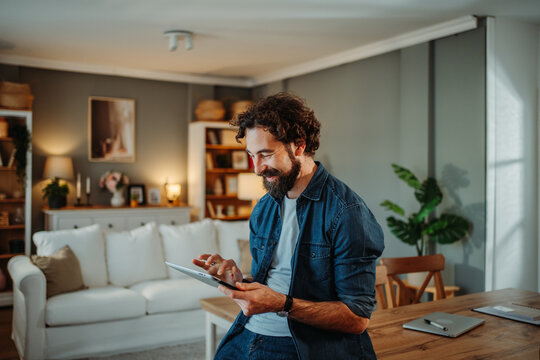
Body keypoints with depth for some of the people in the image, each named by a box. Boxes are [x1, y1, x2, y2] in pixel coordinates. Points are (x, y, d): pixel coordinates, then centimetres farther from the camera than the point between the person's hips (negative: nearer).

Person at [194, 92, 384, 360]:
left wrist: (282, 304, -23)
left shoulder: (346, 212, -13)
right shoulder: (263, 210, 11)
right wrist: (237, 278, -3)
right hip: (249, 337, 6)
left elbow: (358, 318, -14)